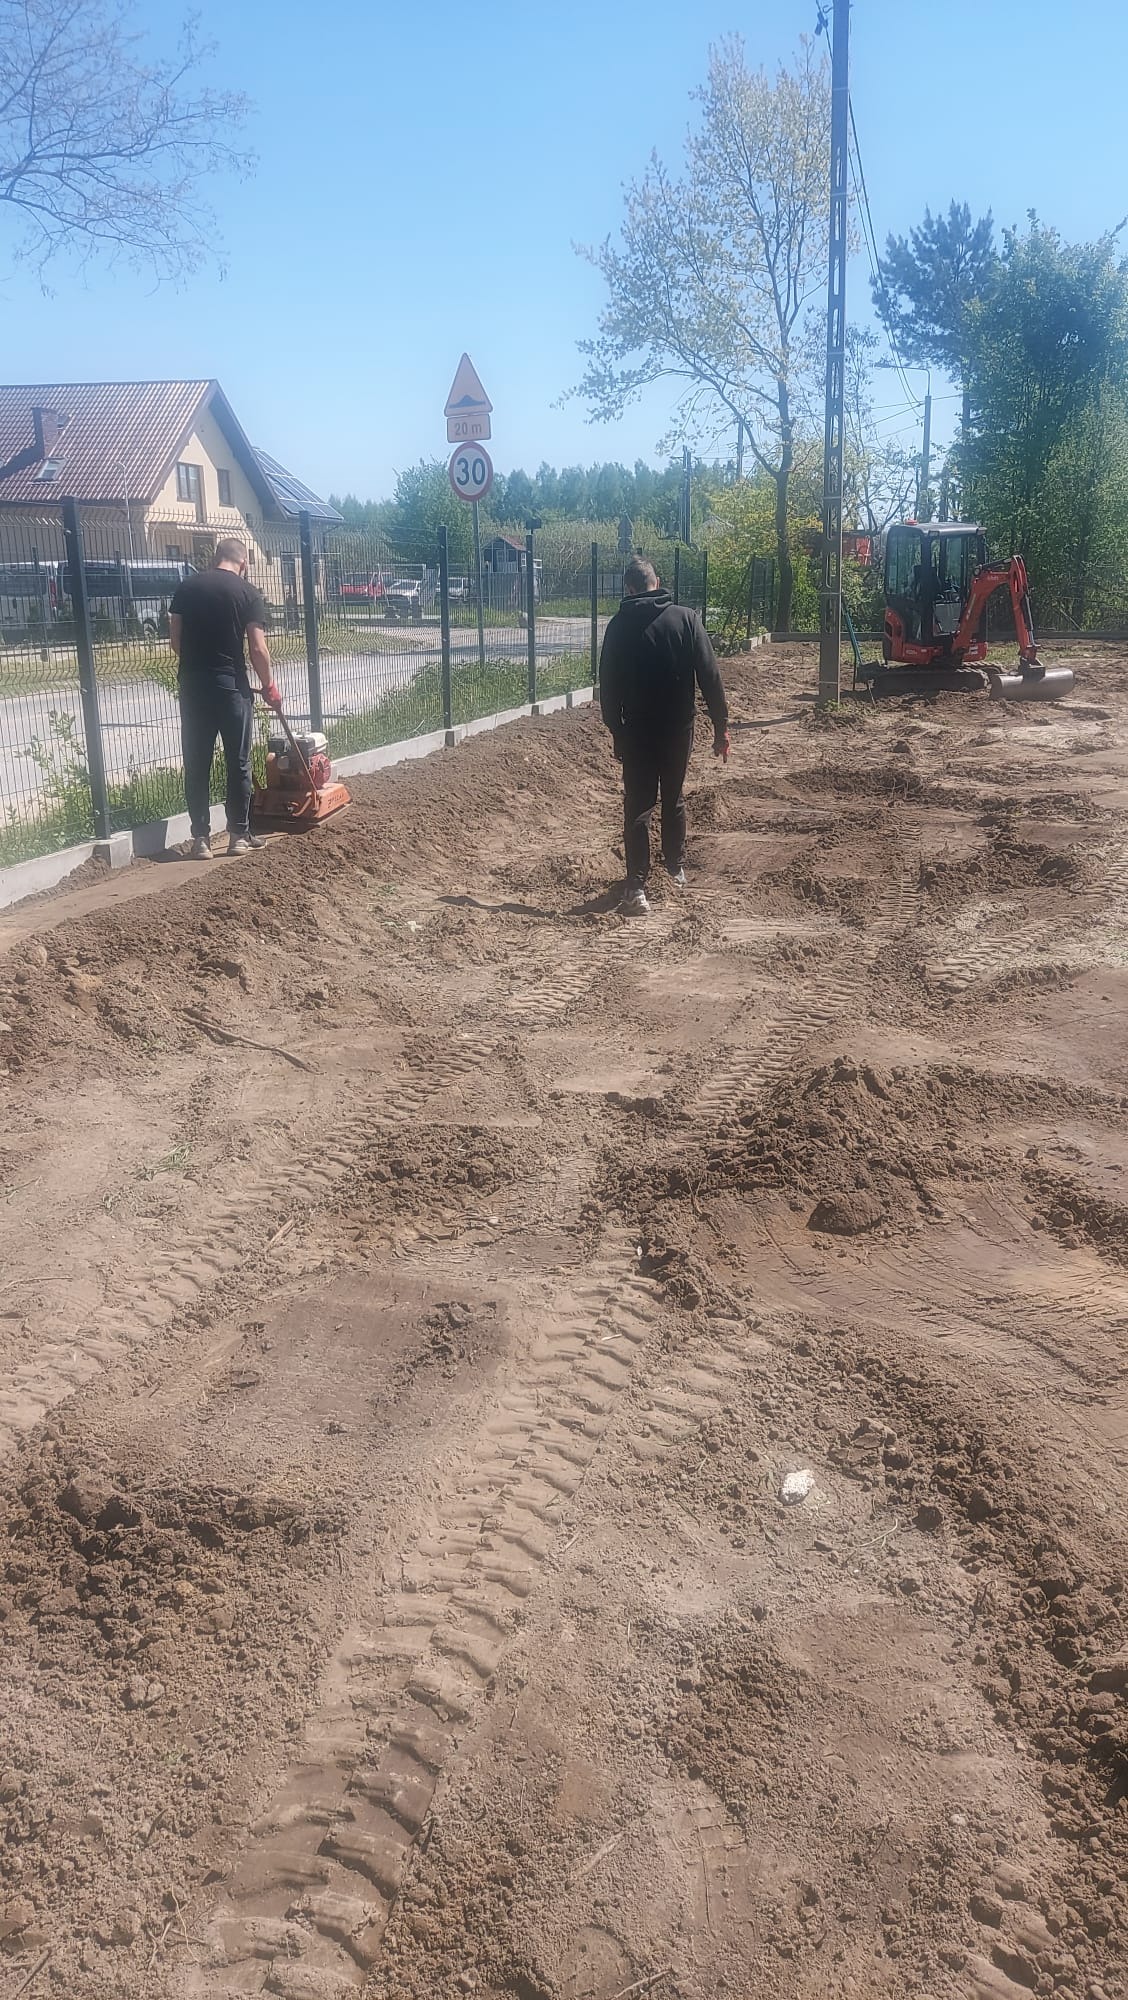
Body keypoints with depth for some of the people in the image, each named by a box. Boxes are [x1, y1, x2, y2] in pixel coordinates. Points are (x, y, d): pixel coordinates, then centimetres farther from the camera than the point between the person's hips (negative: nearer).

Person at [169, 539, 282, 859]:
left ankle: (201, 839, 6)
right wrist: (269, 687, 6)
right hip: (231, 685, -3)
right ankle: (239, 835, 10)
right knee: (238, 763, 7)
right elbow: (258, 648, -6)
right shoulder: (248, 592, -1)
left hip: (192, 685, 3)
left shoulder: (186, 587, 9)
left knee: (196, 765, 6)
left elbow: (175, 640, 10)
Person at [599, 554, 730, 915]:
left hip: (636, 732, -1)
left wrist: (615, 728, 9)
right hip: (679, 729, 2)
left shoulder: (619, 626, -4)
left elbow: (608, 685, -2)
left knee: (638, 807, 2)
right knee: (674, 799, 20)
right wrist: (720, 726, -2)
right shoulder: (686, 618, -3)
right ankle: (677, 868, 34)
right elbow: (709, 676, -6)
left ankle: (636, 886, -7)